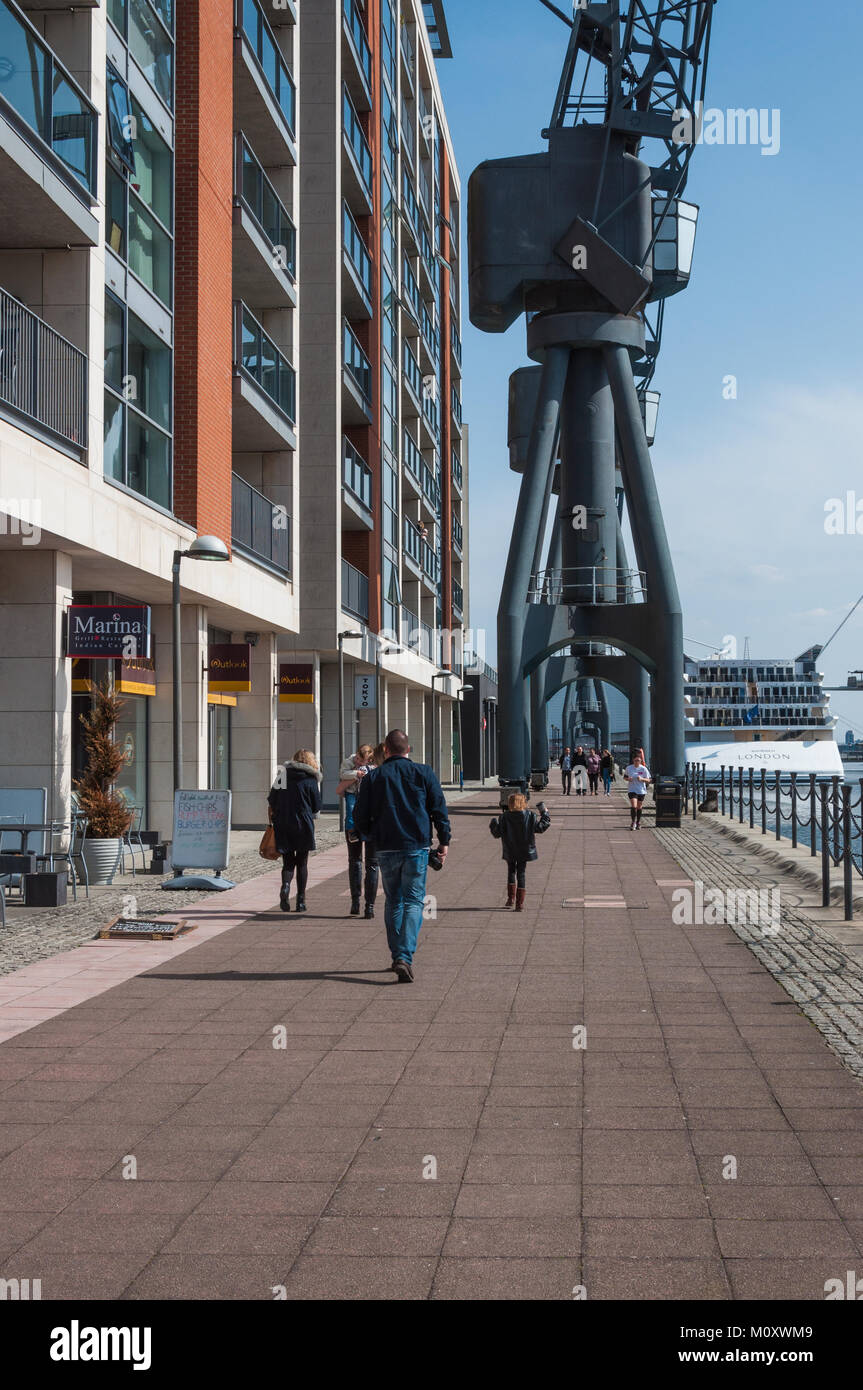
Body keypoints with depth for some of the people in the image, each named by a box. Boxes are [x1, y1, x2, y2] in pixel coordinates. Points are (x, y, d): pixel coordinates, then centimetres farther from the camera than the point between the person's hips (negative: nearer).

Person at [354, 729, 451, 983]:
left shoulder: (372, 777, 2)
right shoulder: (423, 773, 1)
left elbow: (360, 817, 4)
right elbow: (439, 809, 0)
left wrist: (371, 836, 22)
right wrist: (444, 841, 8)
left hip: (386, 849, 1)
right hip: (417, 847, -1)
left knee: (393, 902, 15)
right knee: (413, 901, 1)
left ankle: (397, 956, 17)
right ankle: (405, 957, -15)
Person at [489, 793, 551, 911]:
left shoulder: (505, 817, -11)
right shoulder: (530, 816, -10)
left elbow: (497, 833, -8)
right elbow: (541, 828, -1)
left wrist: (493, 825, 14)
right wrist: (544, 814, 12)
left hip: (510, 852, 0)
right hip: (525, 851, 0)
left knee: (511, 872, 21)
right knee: (521, 874, 7)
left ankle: (511, 899, 17)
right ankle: (520, 904, 2)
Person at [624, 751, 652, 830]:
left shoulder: (643, 769, -5)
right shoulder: (629, 768, -2)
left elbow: (649, 780, -1)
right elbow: (625, 777, 12)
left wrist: (642, 779, -20)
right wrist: (628, 779, -10)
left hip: (641, 791, 1)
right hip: (632, 790, -1)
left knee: (639, 807, 11)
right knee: (633, 806, -14)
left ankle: (638, 823, 26)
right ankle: (633, 822, -6)